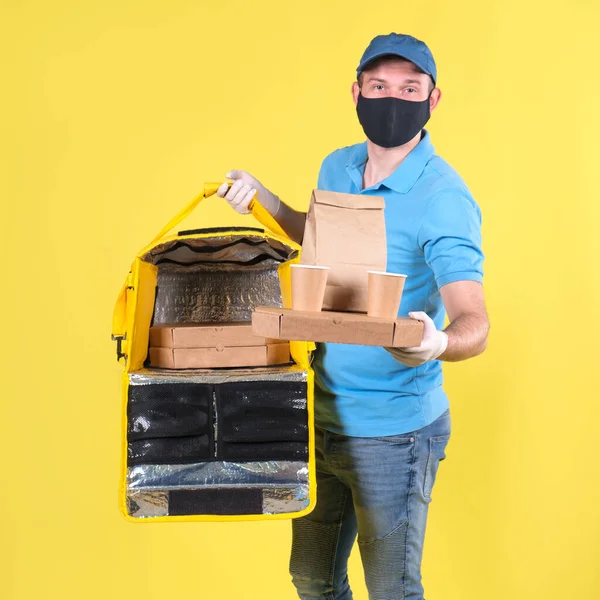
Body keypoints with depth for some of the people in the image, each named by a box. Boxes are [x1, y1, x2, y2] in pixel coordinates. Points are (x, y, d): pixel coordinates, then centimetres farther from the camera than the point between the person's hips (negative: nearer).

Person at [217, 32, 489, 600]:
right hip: (322, 418, 7)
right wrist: (265, 197, 8)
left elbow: (474, 323, -27)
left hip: (393, 431, -6)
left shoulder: (444, 198, -19)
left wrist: (437, 344, -50)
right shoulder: (336, 168, 3)